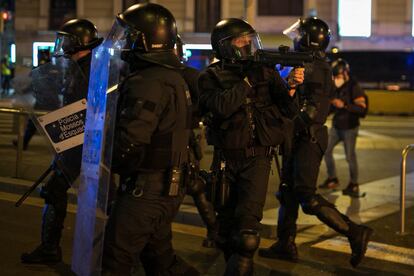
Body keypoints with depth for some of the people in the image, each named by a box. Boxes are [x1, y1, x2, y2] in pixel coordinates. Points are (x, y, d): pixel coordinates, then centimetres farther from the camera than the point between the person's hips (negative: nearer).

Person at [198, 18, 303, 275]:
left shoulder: (265, 71, 3)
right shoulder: (211, 77, -1)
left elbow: (286, 106, -5)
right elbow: (222, 107, -20)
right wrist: (248, 80, -18)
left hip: (257, 158, -1)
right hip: (227, 159, 1)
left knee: (247, 231, -16)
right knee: (226, 224, 13)